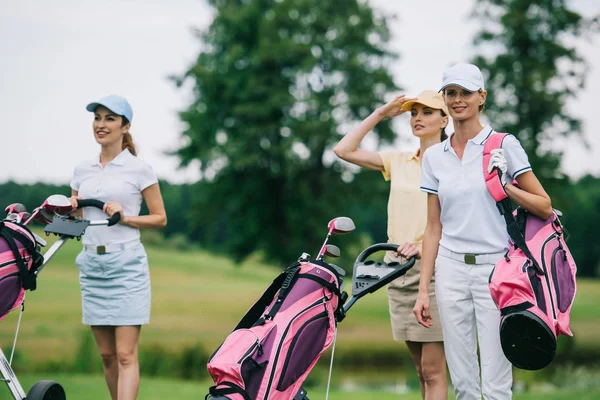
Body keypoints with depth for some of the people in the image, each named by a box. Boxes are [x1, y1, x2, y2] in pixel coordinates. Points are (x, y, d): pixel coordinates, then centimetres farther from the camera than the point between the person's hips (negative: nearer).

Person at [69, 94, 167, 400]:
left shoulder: (139, 169, -1)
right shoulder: (82, 170, 13)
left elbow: (160, 218, 1)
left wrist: (125, 217, -13)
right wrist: (70, 210, -3)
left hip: (126, 263, -5)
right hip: (91, 264, 5)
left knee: (126, 354, -10)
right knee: (107, 354, 7)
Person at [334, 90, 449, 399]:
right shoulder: (399, 162, 15)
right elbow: (343, 150, 12)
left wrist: (426, 244, -24)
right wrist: (379, 114, 11)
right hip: (398, 268, 6)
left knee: (432, 369, -9)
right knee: (421, 369, 9)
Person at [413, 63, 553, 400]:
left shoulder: (504, 145, -1)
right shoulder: (434, 156, 11)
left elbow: (545, 208, 0)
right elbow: (434, 227, 13)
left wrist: (505, 186, -15)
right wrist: (423, 289, 9)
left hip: (496, 268, -4)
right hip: (451, 270, 4)